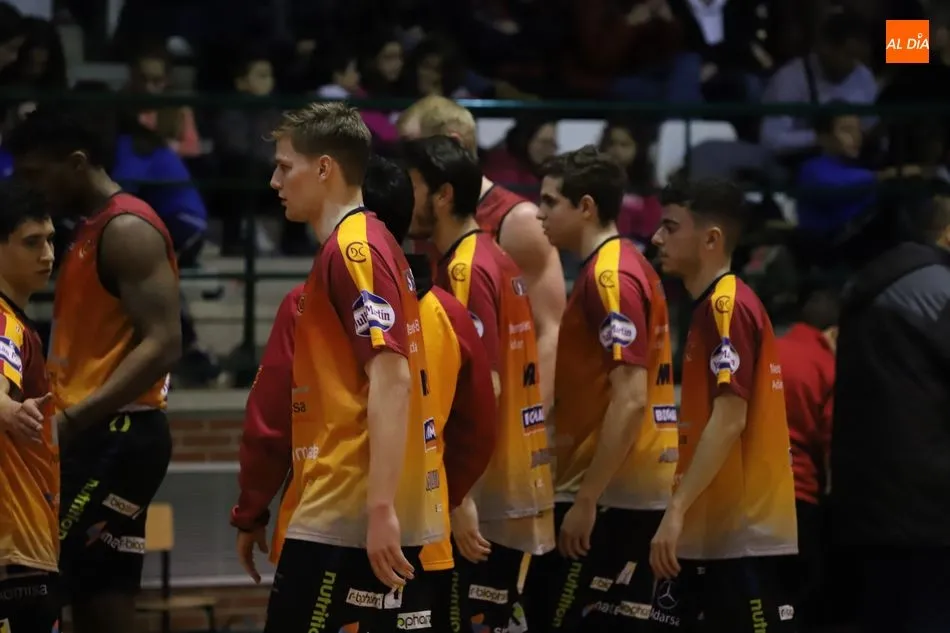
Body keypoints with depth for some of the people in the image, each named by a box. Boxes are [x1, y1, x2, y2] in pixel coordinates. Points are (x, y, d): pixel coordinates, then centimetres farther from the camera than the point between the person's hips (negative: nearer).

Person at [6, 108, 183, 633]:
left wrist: (73, 418, -27)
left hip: (118, 434, -10)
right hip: (97, 435, 10)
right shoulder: (90, 231, 19)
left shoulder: (127, 230, -12)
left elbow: (163, 345, -21)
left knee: (93, 587, -14)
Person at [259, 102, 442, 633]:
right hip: (357, 511, 10)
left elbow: (391, 379, -20)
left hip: (347, 517, -10)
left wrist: (380, 507, -25)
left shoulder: (352, 250, -12)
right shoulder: (366, 244, 18)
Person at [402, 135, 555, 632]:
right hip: (516, 485, 9)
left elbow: (483, 390, -20)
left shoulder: (465, 272, -14)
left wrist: (463, 495, -23)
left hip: (488, 495, -9)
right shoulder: (493, 259, 14)